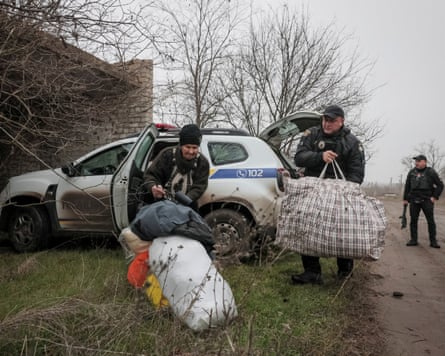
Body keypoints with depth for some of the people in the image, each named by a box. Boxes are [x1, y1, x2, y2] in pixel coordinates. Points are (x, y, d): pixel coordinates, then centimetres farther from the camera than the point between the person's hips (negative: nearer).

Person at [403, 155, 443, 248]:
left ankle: (433, 241, 5)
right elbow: (407, 187, 13)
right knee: (413, 220, 4)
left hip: (427, 201, -3)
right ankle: (413, 240, 11)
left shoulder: (431, 172, -2)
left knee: (431, 221, -2)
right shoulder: (411, 172, 7)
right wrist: (405, 199, 11)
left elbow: (440, 185, 2)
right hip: (414, 201, 3)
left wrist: (435, 197, -6)